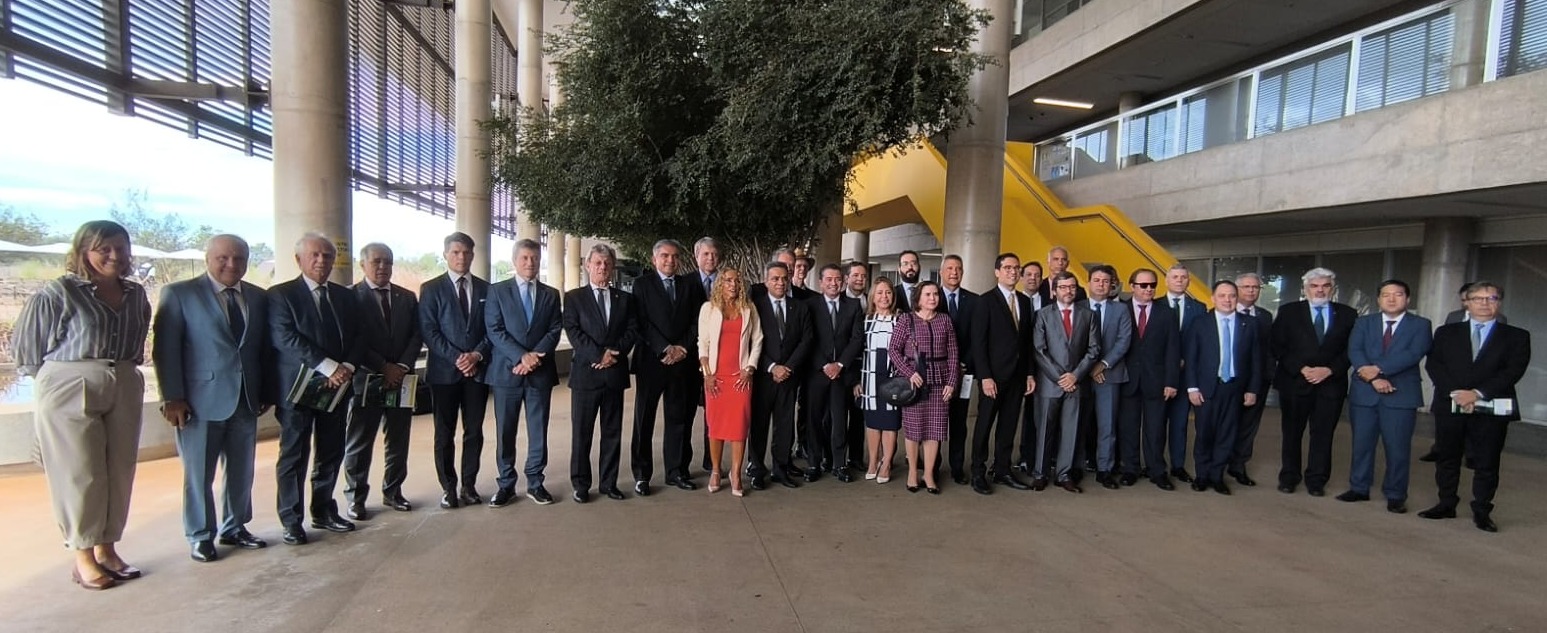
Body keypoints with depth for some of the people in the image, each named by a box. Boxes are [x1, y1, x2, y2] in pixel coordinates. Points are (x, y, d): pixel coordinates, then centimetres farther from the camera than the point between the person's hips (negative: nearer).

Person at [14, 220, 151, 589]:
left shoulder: (135, 294, 6)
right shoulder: (59, 292, -8)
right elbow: (26, 344, -1)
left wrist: (125, 368, 12)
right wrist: (59, 375, 7)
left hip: (125, 390, 4)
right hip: (70, 392, -4)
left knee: (119, 472, 9)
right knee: (80, 474, 2)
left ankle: (106, 548, 23)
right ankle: (84, 558, 16)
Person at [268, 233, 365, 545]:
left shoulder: (346, 296, 11)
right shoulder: (280, 294, -4)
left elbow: (358, 337, 7)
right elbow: (285, 338, -15)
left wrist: (348, 367, -12)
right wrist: (329, 367, -22)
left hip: (337, 386, 5)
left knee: (331, 454, 11)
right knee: (294, 456, 4)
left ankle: (324, 512, 25)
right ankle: (292, 520, 15)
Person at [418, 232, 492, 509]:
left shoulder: (485, 289, 9)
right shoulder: (431, 288, 2)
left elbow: (493, 329, 6)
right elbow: (428, 331, -5)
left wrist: (477, 355, -10)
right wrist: (455, 358, -15)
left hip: (477, 369, 2)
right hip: (444, 370, -2)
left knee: (474, 431, 7)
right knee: (444, 433, 5)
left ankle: (469, 485, 17)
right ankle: (448, 487, 16)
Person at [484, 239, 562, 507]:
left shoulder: (551, 294, 10)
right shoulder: (498, 291, 3)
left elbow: (555, 331, 2)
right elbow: (494, 330, -6)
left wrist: (535, 356, -13)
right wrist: (521, 356, -17)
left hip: (540, 372, 2)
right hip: (506, 371, -1)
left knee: (538, 431, 7)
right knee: (505, 432, 6)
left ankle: (535, 483, 18)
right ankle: (506, 484, 18)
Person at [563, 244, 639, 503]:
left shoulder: (625, 298, 12)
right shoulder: (574, 297, 4)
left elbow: (633, 330, 4)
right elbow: (573, 331, -6)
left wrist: (613, 353, -12)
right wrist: (598, 355, -15)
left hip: (615, 373, 3)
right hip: (585, 373, -3)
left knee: (613, 432, 8)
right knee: (581, 432, 3)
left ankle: (609, 482, 18)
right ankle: (581, 484, 13)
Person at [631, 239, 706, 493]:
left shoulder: (691, 284, 11)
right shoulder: (642, 284, 4)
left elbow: (698, 321, 5)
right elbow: (642, 322, -5)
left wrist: (682, 347, -7)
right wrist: (665, 349, -13)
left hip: (682, 360, 3)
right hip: (651, 359, -2)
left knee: (679, 418, 7)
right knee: (644, 419, 3)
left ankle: (677, 471, 17)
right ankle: (642, 474, 11)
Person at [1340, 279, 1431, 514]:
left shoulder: (1420, 325, 4)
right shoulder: (1364, 322, 9)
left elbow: (1413, 354, -12)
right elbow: (1354, 352, -4)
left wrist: (1378, 369, -20)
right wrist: (1373, 379, -17)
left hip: (1401, 394, -2)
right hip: (1364, 392, 2)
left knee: (1398, 447, 1)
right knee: (1361, 443, 8)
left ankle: (1395, 495, 12)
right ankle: (1359, 488, 19)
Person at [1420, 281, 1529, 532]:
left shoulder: (1516, 337, 7)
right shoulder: (1446, 332, 10)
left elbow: (1514, 370, -5)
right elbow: (1433, 365, 1)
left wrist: (1478, 393, -16)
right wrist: (1455, 392, -13)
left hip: (1491, 409, -1)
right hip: (1449, 406, 1)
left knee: (1487, 462, 3)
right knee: (1447, 458, 8)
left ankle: (1482, 511, 12)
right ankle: (1446, 504, 18)